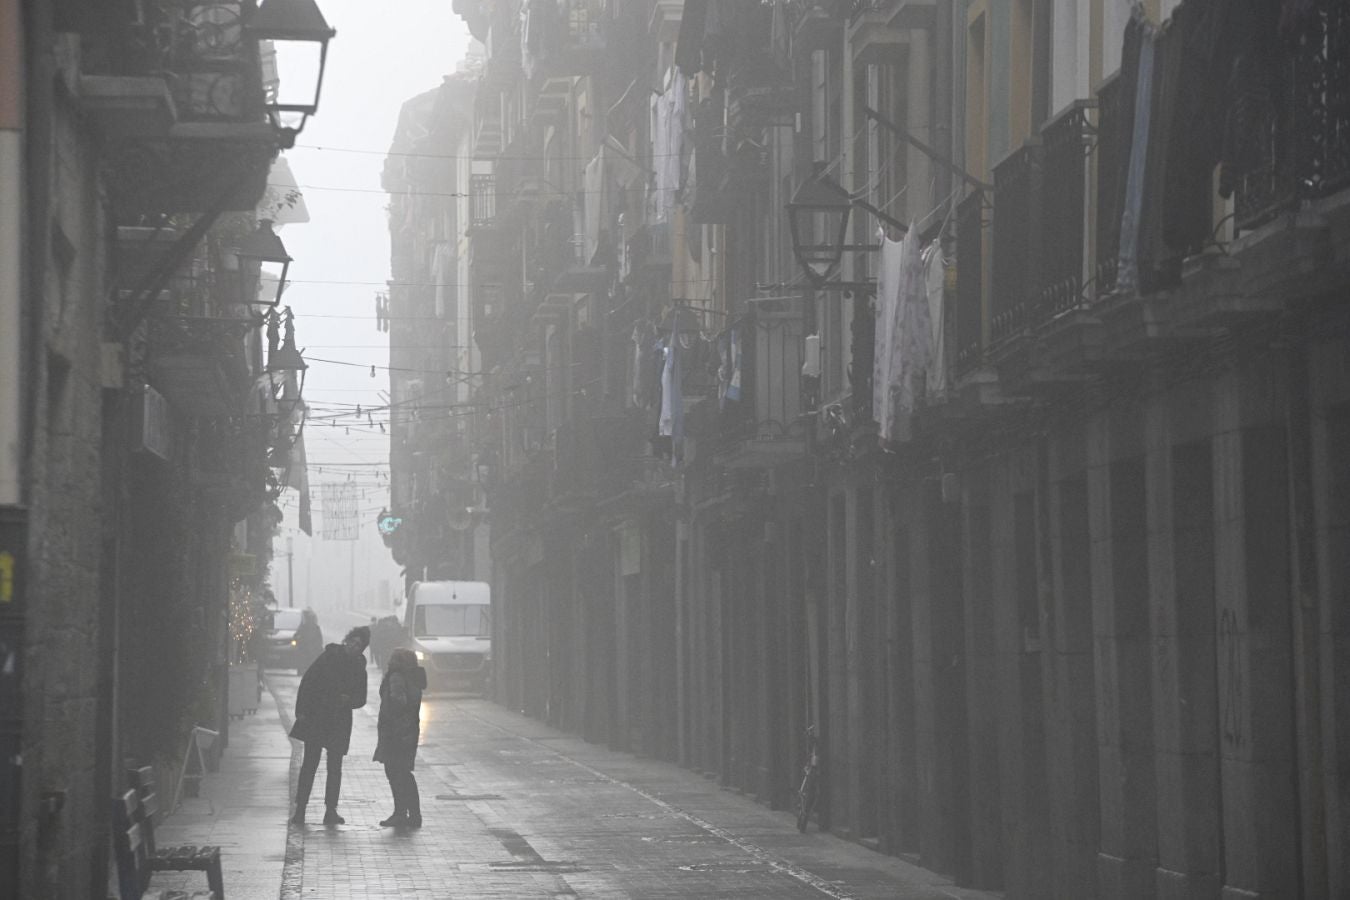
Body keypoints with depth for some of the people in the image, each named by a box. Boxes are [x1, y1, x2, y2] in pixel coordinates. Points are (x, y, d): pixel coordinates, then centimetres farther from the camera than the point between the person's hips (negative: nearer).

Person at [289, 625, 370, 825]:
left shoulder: (358, 668, 7)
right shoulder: (329, 657, -1)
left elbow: (361, 699, 12)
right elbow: (307, 682, -1)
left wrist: (348, 700, -12)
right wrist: (302, 711, -8)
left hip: (339, 722, 3)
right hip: (315, 718, -3)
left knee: (335, 767, 3)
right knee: (310, 763, -4)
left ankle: (331, 810, 8)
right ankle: (300, 810, -2)